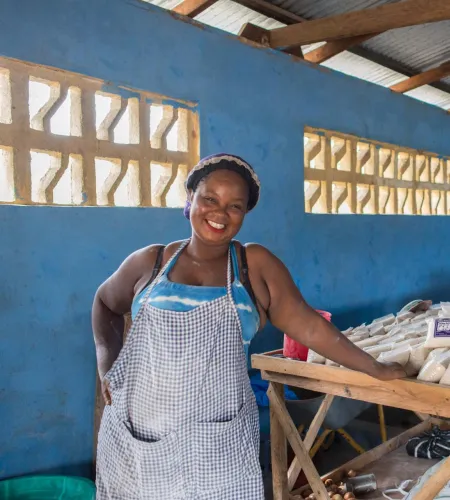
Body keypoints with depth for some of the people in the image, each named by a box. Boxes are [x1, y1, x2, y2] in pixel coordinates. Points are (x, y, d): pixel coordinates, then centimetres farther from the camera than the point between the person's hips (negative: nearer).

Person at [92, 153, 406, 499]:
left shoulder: (256, 265, -1)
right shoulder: (150, 262, 2)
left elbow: (309, 326, 1)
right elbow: (106, 304, 19)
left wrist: (375, 369, 3)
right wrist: (106, 361, 5)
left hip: (217, 443, -1)